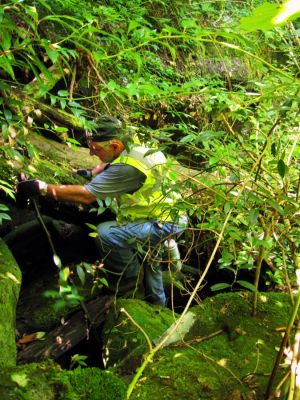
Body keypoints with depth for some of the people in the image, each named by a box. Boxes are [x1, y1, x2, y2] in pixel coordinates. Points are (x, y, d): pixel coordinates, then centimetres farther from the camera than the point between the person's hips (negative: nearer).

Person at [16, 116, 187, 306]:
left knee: (107, 233, -21)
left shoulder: (127, 167, -28)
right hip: (171, 218, 10)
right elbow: (112, 165, 25)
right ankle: (156, 303, 51)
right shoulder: (135, 148, 2)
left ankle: (131, 276, 5)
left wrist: (42, 188, -27)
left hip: (166, 224, -10)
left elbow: (86, 195, -30)